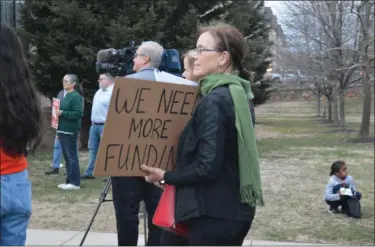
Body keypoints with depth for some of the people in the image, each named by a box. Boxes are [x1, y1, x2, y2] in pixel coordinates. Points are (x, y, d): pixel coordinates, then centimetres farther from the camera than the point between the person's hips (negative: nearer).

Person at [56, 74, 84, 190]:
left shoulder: (76, 96, -13)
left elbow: (78, 113, -21)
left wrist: (62, 113, -20)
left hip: (70, 131, -9)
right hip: (62, 130, 9)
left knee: (72, 156, -5)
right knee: (66, 156, 13)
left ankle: (75, 182, 1)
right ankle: (69, 181, 20)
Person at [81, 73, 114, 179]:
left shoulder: (113, 92, -15)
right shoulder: (98, 92, 16)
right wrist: (93, 121, 20)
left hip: (105, 126, -9)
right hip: (94, 125, 9)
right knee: (92, 149, 13)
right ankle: (89, 173, 20)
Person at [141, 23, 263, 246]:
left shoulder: (215, 101, -19)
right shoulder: (238, 95, 9)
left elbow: (206, 167, -23)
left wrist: (165, 176, -10)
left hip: (213, 213, -9)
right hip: (236, 208, 9)